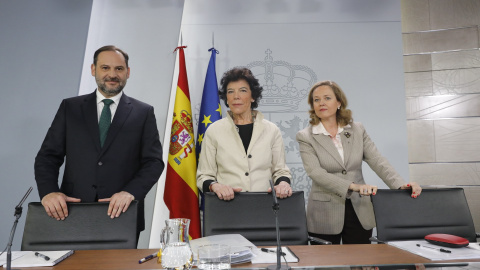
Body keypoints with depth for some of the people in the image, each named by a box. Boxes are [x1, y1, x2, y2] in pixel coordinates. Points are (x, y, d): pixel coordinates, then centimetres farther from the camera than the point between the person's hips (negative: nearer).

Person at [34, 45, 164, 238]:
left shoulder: (143, 113, 2)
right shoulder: (70, 107, 8)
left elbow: (153, 162, -3)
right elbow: (48, 156, 5)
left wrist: (130, 192, -19)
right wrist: (49, 191, -12)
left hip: (122, 215, -1)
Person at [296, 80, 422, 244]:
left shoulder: (357, 130, 6)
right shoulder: (305, 136, -3)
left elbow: (377, 161, -1)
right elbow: (315, 172, -16)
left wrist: (401, 185, -17)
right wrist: (353, 186, -27)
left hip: (360, 213, 3)